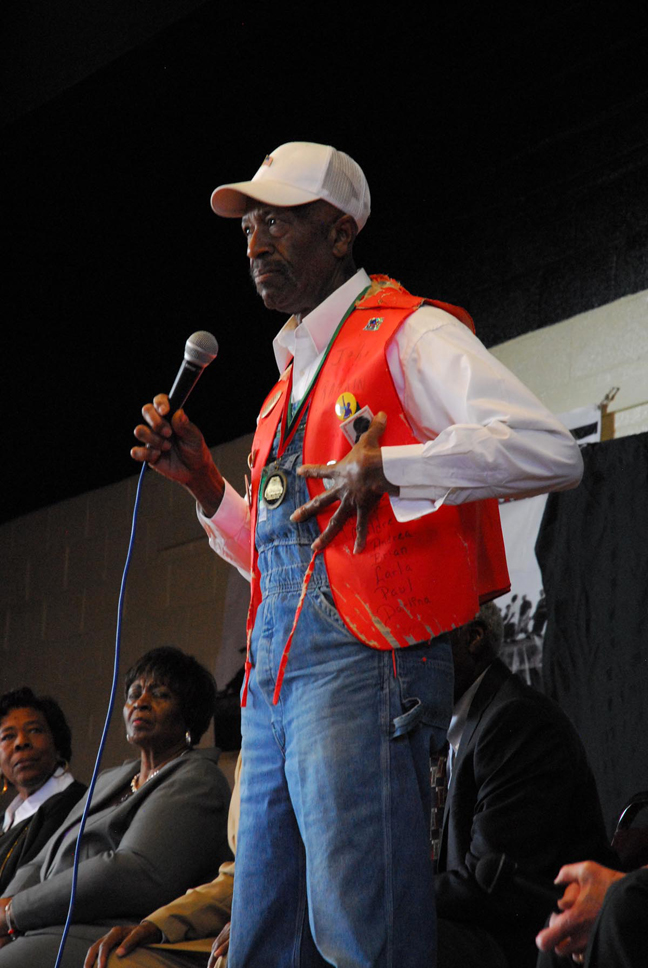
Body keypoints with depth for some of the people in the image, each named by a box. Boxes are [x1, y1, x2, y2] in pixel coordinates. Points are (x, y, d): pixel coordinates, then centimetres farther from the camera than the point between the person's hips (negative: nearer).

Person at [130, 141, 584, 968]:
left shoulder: (408, 333, 2)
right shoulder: (291, 377, 28)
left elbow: (551, 450, -12)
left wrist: (384, 468, -16)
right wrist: (205, 484, 16)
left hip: (362, 652, -9)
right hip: (276, 665, 9)